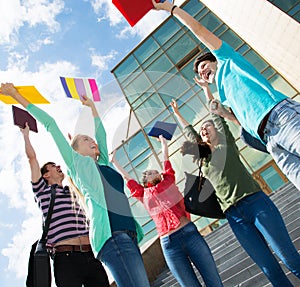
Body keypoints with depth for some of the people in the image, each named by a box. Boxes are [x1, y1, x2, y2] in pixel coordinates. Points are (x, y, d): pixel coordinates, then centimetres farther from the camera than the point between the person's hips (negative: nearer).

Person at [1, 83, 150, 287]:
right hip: (111, 234, -7)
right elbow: (50, 124, 19)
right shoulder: (77, 162, 15)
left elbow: (101, 132, 42)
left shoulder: (104, 164, 30)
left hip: (129, 234, 7)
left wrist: (91, 105, 53)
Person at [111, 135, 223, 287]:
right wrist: (113, 160, 33)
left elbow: (165, 157, 26)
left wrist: (163, 141, 40)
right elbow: (126, 176, 23)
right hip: (169, 244, -1)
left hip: (190, 232, 1)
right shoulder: (143, 195, 14)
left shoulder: (168, 181, 15)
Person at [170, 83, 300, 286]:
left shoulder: (226, 143, 11)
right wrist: (177, 113, 42)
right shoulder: (204, 156, 19)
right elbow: (188, 131, 31)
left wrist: (205, 86, 22)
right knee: (269, 268, 3)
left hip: (255, 202, -3)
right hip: (234, 216, 3)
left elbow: (215, 111, 15)